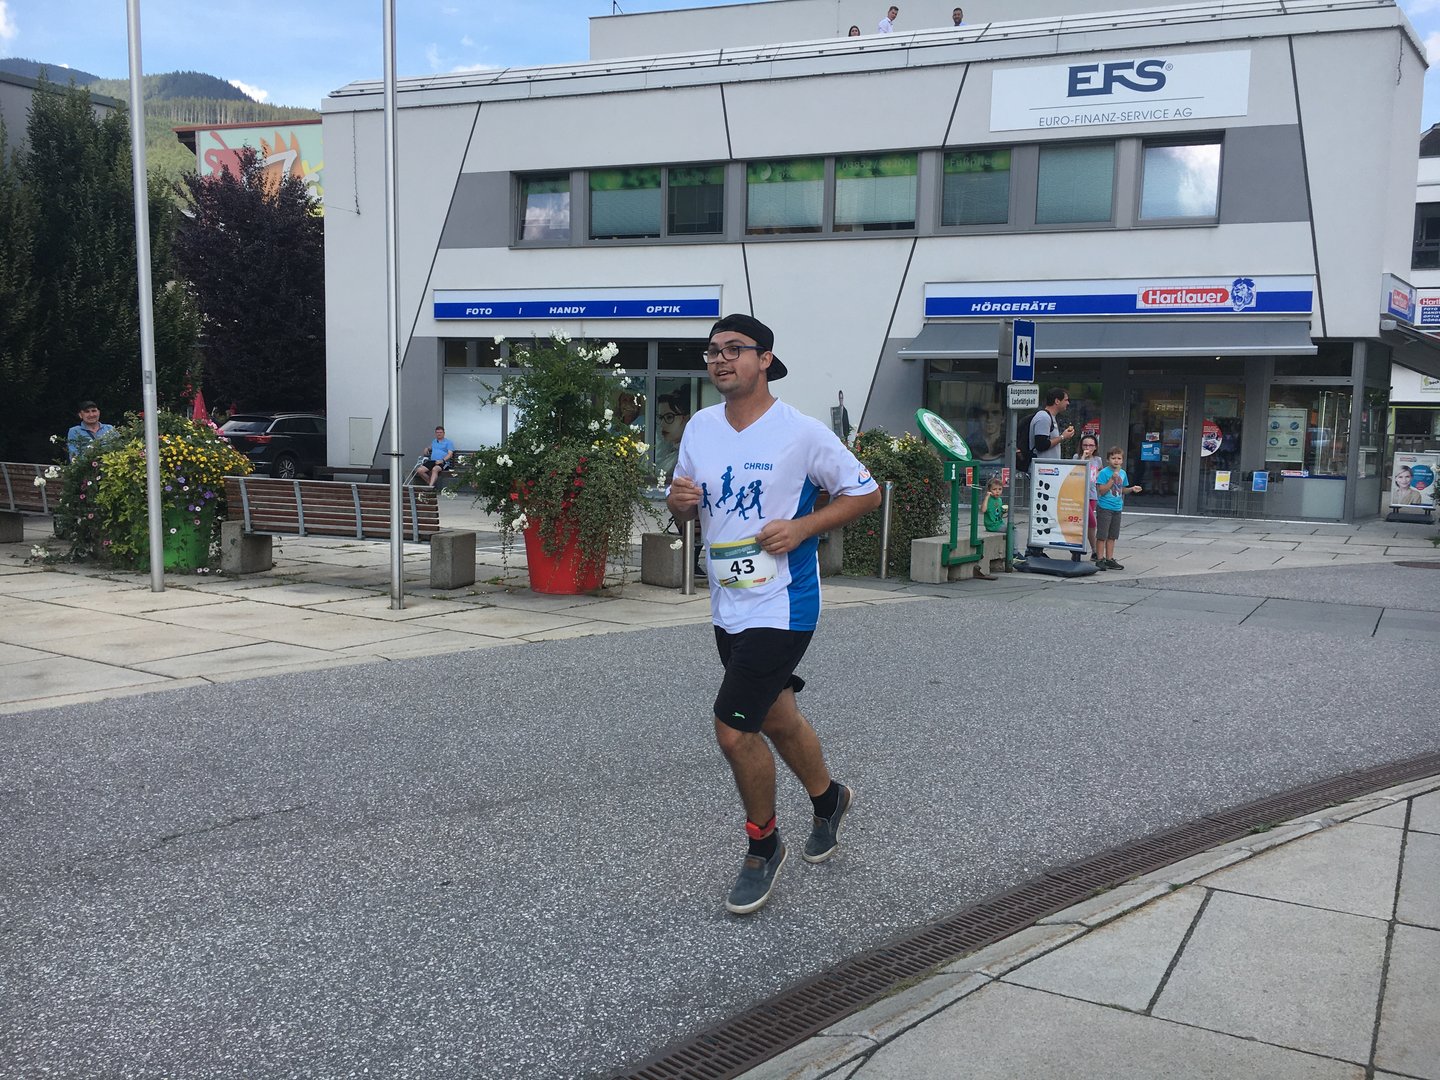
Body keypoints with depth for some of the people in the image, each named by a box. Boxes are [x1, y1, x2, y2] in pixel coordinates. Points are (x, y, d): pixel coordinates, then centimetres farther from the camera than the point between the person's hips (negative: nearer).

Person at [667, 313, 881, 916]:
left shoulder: (802, 433, -13)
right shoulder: (699, 428, 4)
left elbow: (866, 493, -5)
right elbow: (685, 508, 16)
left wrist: (802, 527, -18)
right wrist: (679, 498, -8)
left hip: (780, 607, -7)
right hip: (727, 607, 7)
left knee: (733, 730, -11)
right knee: (776, 718, 21)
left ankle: (763, 848, 13)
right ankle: (828, 799, 48)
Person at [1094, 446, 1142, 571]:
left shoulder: (1123, 473, 9)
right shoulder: (1104, 472, -11)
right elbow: (1102, 490, -16)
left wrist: (1132, 489, 2)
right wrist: (1112, 479, -21)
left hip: (1117, 508, 6)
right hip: (1104, 508, -6)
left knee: (1112, 536, 12)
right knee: (1102, 535, -2)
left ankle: (1109, 559, 18)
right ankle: (1100, 560, 3)